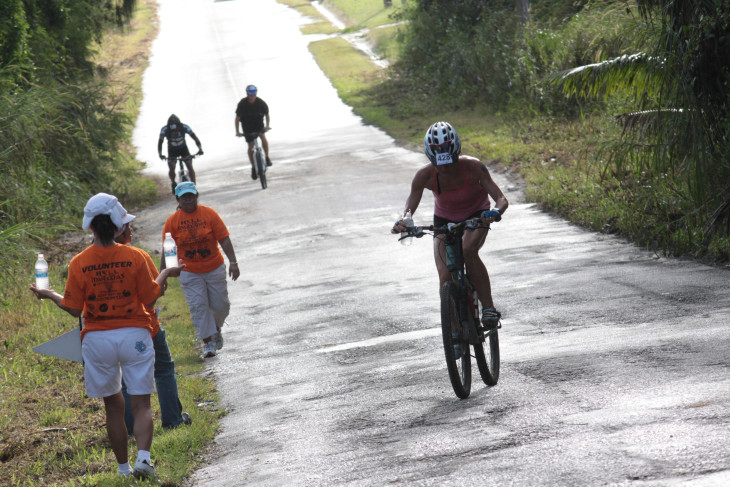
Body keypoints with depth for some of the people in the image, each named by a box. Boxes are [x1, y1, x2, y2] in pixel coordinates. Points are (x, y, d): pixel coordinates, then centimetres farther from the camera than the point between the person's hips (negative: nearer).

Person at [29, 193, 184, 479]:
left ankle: (124, 467, 17)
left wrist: (50, 295, 14)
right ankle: (143, 457, -18)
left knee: (113, 406, 13)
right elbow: (150, 298, -3)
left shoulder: (79, 264, -8)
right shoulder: (133, 257, -9)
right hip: (134, 336, -1)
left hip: (97, 339, 1)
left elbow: (74, 309, -3)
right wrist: (165, 275, 14)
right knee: (141, 404, 3)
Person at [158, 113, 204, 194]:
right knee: (171, 168, -18)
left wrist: (200, 148, -34)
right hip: (172, 150, 0)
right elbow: (160, 141, -21)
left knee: (190, 166, -16)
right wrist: (160, 154, -36)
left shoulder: (184, 127, -27)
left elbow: (194, 137, -21)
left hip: (183, 148, 0)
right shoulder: (165, 129, -27)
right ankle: (173, 183, 12)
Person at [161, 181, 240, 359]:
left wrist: (233, 262, -15)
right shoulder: (172, 221, -5)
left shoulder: (209, 214, -6)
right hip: (189, 273, 0)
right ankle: (208, 342, 1)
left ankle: (216, 328, 37)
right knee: (198, 306, -7)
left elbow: (224, 240, -6)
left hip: (214, 269, 0)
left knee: (220, 305, 6)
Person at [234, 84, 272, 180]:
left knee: (263, 136, -29)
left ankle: (267, 158, -13)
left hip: (258, 124, 0)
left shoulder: (261, 103, -19)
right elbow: (237, 118, -16)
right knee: (251, 146, -2)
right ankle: (253, 168, 12)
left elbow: (267, 115, -9)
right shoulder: (242, 104, -21)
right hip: (247, 126, 0)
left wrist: (267, 125, -27)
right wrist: (237, 131, -23)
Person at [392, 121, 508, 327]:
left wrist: (496, 212, -53)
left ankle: (489, 308, -23)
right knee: (445, 277, -15)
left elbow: (501, 199, -31)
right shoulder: (425, 175, -26)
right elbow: (409, 207, -20)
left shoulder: (473, 167, -30)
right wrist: (401, 223, -43)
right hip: (444, 220, 2)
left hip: (476, 215, -2)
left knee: (468, 250, -34)